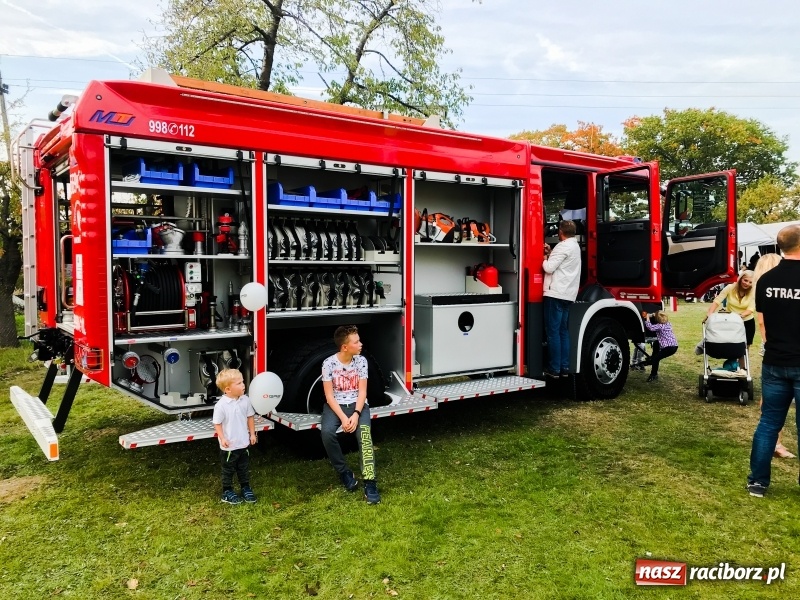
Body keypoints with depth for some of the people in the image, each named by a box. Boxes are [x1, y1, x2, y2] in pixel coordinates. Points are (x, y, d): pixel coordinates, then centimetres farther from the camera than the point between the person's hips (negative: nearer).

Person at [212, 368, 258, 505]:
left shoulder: (245, 400, -7)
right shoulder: (221, 405, -21)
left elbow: (250, 417, 4)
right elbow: (217, 423, -13)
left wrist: (252, 433, 6)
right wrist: (222, 438, -18)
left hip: (244, 443, 4)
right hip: (229, 445, -4)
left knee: (244, 468, 19)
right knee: (228, 469, 13)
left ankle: (246, 488, 36)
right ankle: (227, 492, 29)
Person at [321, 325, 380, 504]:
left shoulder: (361, 361, -5)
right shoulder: (329, 363, -11)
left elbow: (362, 392, -4)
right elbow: (329, 396, -10)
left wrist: (356, 414, -19)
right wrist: (343, 418, -22)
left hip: (357, 404, 1)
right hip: (335, 405, -1)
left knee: (364, 433, -29)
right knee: (327, 432, -31)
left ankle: (369, 483, -29)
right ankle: (345, 473, -9)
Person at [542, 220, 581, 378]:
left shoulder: (563, 246, -12)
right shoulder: (575, 246, 18)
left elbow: (549, 268, -16)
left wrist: (545, 258, 3)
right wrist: (551, 252, 17)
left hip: (556, 294, -9)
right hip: (568, 294, 10)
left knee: (553, 331, -6)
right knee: (563, 331, 12)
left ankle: (554, 369, -4)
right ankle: (564, 368, 13)